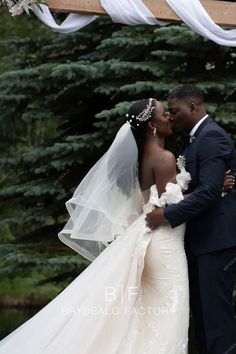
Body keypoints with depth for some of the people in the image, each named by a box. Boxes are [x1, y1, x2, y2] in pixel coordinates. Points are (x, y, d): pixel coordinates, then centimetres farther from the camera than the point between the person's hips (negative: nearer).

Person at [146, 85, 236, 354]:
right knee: (200, 311, 11)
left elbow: (209, 190, -23)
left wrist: (168, 215, -22)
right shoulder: (197, 138, 17)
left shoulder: (211, 137, -14)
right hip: (201, 240, 10)